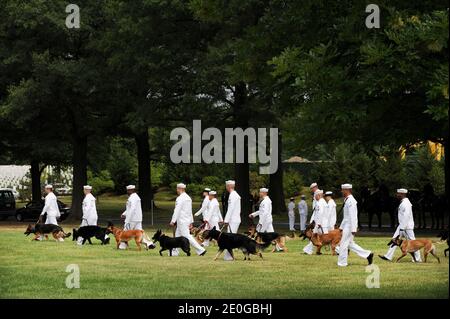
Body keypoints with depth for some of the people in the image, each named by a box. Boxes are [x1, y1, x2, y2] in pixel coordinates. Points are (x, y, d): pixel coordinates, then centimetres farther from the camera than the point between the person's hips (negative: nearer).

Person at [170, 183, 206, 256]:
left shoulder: (180, 198, -15)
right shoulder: (188, 198, 13)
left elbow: (177, 210, -19)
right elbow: (190, 211, 16)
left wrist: (173, 221, -16)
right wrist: (191, 222, 19)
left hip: (182, 221, -10)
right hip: (187, 220, 10)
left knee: (187, 236, -8)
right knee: (177, 236, 15)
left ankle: (200, 250, -13)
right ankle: (174, 252, 17)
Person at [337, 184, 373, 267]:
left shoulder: (351, 201, -17)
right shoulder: (347, 200, 14)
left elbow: (353, 216, -21)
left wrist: (353, 229, -24)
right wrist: (341, 227, 23)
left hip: (350, 226, -10)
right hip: (347, 226, 10)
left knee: (344, 244, -4)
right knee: (350, 244, 12)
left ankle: (342, 263, 4)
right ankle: (368, 254, 14)